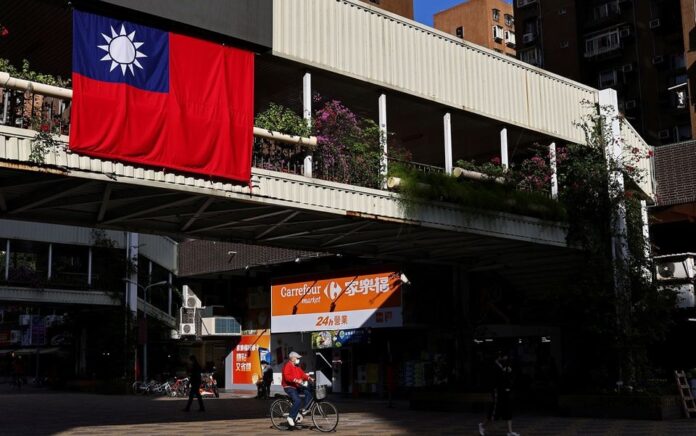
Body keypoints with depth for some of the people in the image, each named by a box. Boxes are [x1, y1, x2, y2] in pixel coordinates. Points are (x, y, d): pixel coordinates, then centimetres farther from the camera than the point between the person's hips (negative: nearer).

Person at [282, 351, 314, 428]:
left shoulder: (297, 366, 16)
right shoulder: (287, 366, -13)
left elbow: (302, 374, 10)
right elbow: (287, 376, -27)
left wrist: (309, 378, -8)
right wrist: (296, 380, -38)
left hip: (297, 386, 9)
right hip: (289, 387, -9)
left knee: (309, 391, -7)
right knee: (298, 401, -26)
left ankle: (305, 409, -2)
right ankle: (291, 417, -15)